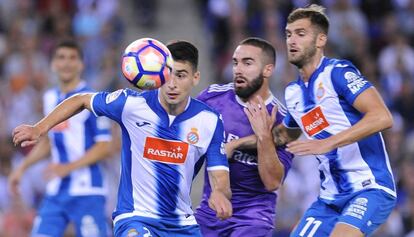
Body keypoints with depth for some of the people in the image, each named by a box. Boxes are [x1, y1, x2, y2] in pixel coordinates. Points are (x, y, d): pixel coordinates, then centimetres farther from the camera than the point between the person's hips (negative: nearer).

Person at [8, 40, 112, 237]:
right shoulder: (50, 98, 12)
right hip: (55, 192, 6)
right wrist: (22, 168, 21)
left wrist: (69, 167, -21)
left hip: (86, 192, -6)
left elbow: (104, 147, -12)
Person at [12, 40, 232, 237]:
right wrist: (39, 128, -1)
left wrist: (220, 193, -32)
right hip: (134, 219, -4)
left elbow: (221, 178, -8)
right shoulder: (131, 103, -10)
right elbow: (82, 100, 7)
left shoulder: (210, 121, -6)